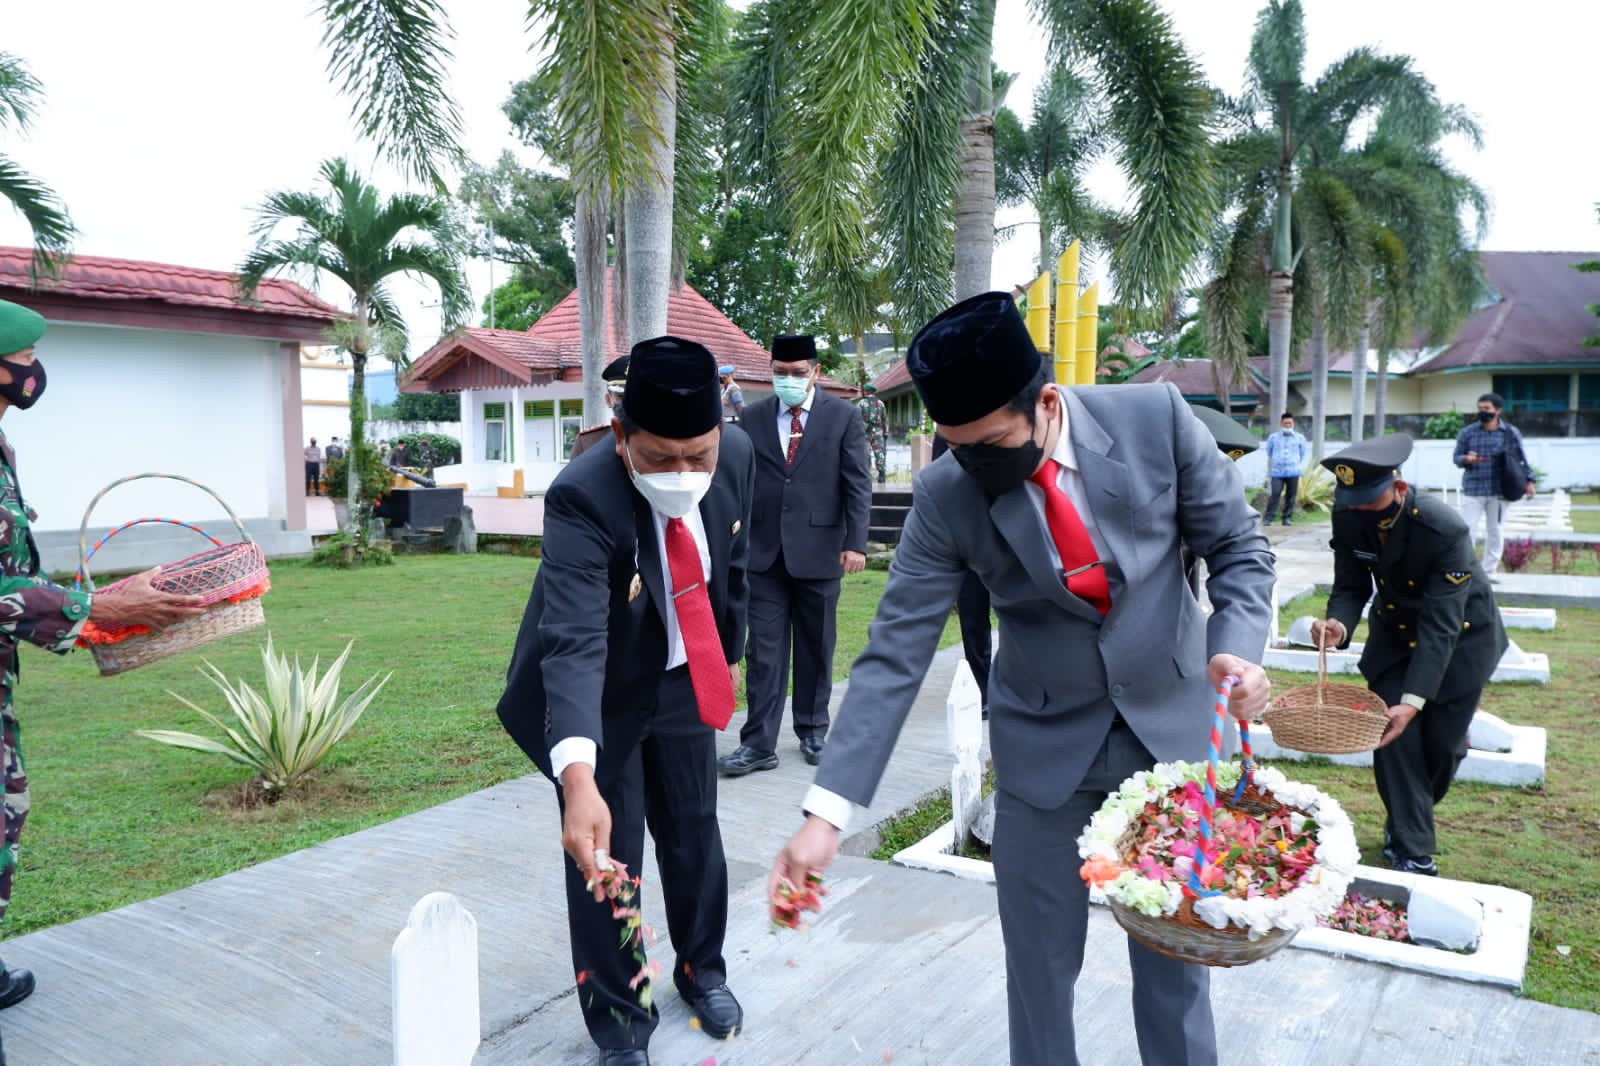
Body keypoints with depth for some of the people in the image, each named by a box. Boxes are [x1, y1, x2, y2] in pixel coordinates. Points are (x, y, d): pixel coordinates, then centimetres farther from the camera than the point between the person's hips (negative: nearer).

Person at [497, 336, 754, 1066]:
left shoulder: (736, 457, -18)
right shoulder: (581, 500, -35)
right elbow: (574, 644, -45)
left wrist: (728, 655, 11)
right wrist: (578, 779, -57)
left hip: (683, 680, 5)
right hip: (598, 695, -4)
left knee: (694, 833, 18)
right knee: (604, 858, 1)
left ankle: (701, 970, 43)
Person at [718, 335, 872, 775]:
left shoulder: (843, 416, 1)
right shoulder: (752, 417, 5)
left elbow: (858, 484, -1)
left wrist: (855, 542, -9)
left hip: (819, 551, -1)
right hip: (765, 553, 1)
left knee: (816, 649, 10)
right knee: (764, 651, 1)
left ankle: (813, 732, 25)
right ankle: (759, 743, 5)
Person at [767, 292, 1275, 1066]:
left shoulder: (1156, 419, -17)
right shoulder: (945, 497, -17)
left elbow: (1238, 548, -4)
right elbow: (895, 654, -18)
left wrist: (1237, 645, -24)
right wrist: (828, 813, -23)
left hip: (1171, 722, 1)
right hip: (1044, 742, 0)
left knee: (1175, 952, 12)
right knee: (1039, 964, 8)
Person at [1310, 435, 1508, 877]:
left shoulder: (1445, 530, -35)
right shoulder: (1349, 518, -21)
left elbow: (1440, 627, -35)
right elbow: (1351, 587, -14)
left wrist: (1413, 700, -43)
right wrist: (1340, 625, -38)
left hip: (1459, 637, -3)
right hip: (1394, 633, 3)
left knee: (1442, 743, 3)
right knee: (1391, 737, -6)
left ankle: (1409, 819, 34)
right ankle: (1413, 854, 6)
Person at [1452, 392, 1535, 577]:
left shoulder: (1511, 433, 3)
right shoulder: (1467, 432, 1)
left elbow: (1522, 458, 9)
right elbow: (1457, 457, 4)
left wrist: (1529, 480, 0)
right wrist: (1466, 459, -18)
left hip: (1499, 490, 1)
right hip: (1473, 490, -1)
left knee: (1496, 532, 8)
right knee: (1467, 529, -4)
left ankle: (1489, 572, 17)